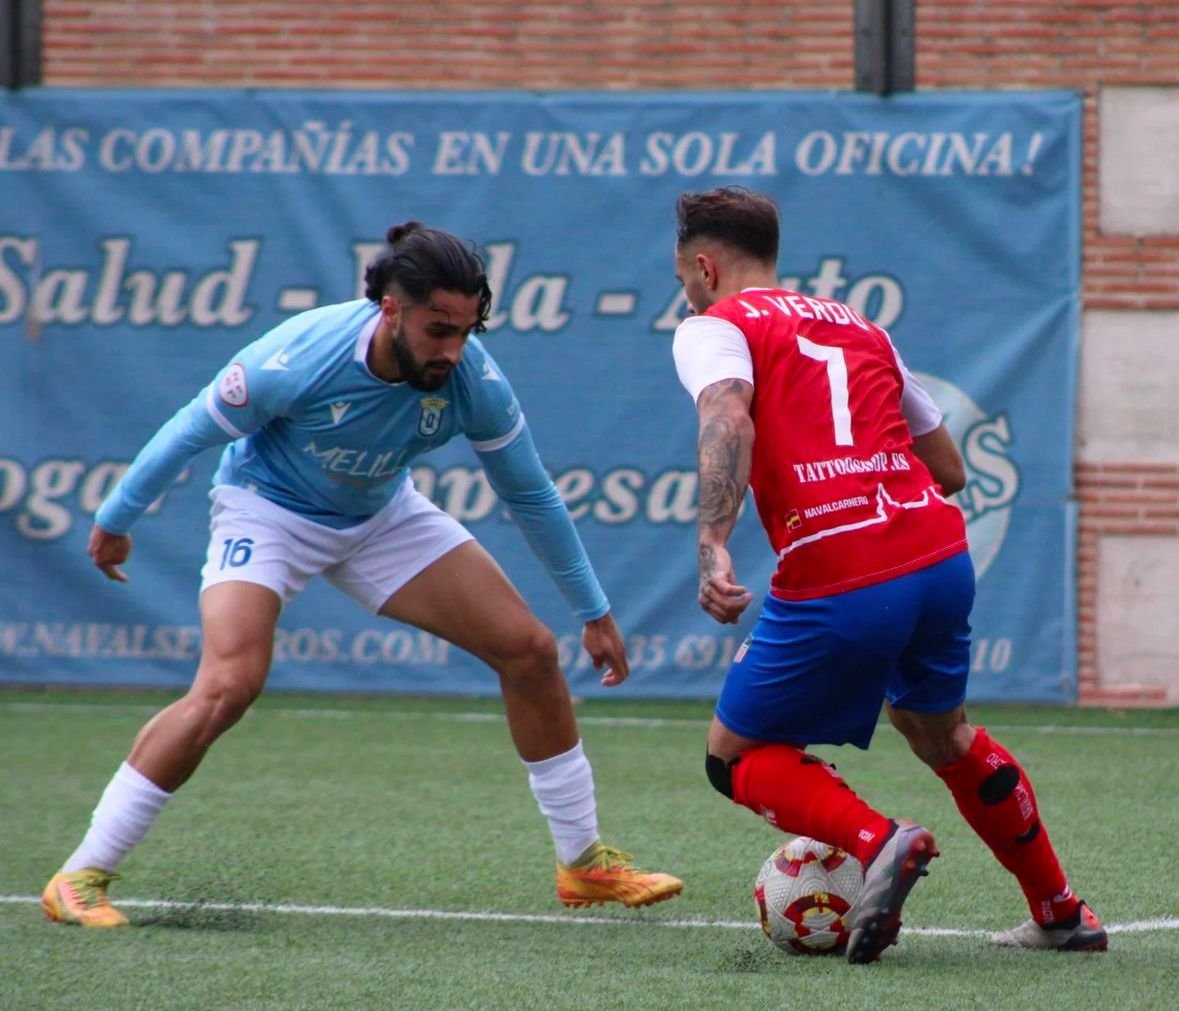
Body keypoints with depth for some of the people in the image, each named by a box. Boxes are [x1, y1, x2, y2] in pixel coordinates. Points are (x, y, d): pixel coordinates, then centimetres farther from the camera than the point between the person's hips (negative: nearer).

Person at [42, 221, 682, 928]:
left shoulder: (473, 380, -23)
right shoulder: (296, 361, -34)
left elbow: (531, 495, -6)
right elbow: (190, 433, -16)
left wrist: (594, 612, 1)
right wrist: (115, 520, -3)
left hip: (384, 515, 5)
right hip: (267, 510, -4)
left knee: (530, 650, -4)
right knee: (228, 687, -26)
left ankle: (585, 862, 13)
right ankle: (81, 876, -15)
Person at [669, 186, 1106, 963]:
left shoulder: (713, 329, 5)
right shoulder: (860, 329, 24)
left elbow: (728, 417, -18)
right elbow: (950, 470, 26)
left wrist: (713, 545, -27)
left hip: (838, 591, -6)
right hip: (942, 557, 6)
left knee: (738, 756, 11)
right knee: (940, 735, 31)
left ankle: (877, 841, -14)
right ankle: (1061, 914, 35)